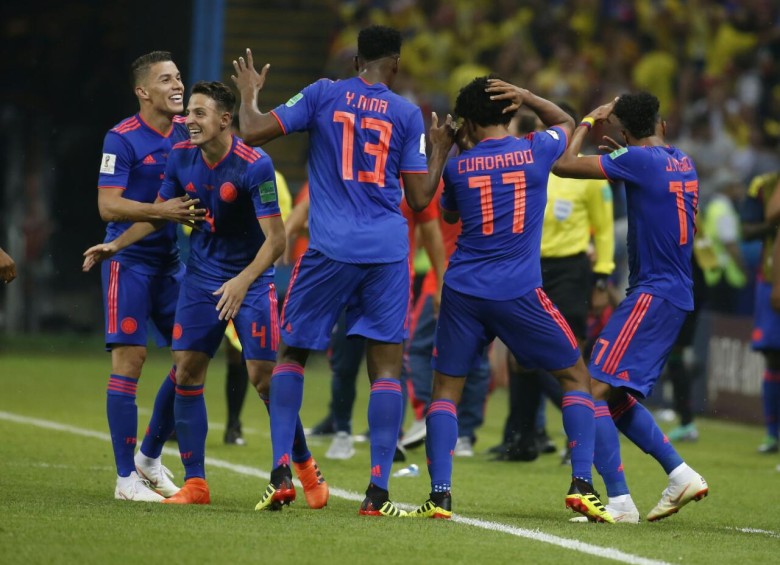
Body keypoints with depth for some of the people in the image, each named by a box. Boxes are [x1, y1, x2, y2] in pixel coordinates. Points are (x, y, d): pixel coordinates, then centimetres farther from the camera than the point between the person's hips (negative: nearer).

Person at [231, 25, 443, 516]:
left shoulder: (323, 95, 2)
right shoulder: (407, 114, 5)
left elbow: (253, 132, -1)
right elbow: (419, 198, 5)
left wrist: (249, 95, 18)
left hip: (330, 249, 0)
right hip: (388, 250, 0)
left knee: (292, 352, 15)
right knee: (386, 366, 0)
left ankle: (281, 471, 2)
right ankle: (378, 490, -10)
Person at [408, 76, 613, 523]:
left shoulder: (458, 165, 3)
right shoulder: (535, 151, 1)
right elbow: (566, 123, 24)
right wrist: (528, 97, 9)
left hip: (464, 291, 1)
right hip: (519, 293, -1)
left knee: (445, 388, 12)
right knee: (576, 378, 12)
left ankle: (440, 494, -3)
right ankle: (582, 483, -1)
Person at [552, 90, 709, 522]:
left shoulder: (637, 159, -13)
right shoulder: (684, 164, 11)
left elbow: (563, 165, -14)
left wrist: (589, 120, 1)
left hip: (652, 293, -9)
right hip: (677, 293, 9)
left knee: (594, 391, -12)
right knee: (617, 399, 17)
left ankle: (619, 501, -17)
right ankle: (681, 474, 14)